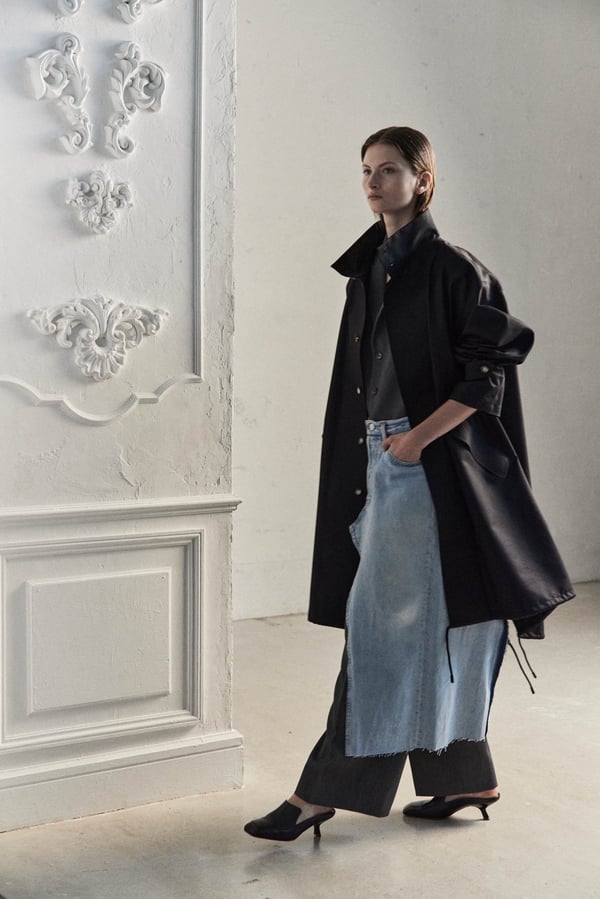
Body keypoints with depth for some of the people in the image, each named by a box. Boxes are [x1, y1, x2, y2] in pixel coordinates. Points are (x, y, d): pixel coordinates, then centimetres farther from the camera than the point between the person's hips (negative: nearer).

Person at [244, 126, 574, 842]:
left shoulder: (451, 268, -9)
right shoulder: (369, 268, 14)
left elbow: (490, 369, -13)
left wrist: (419, 436, -17)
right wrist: (375, 453, 13)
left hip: (428, 466, -8)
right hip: (378, 460, 8)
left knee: (385, 621, -5)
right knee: (424, 626, 11)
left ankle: (325, 789, 1)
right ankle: (467, 778, 23)